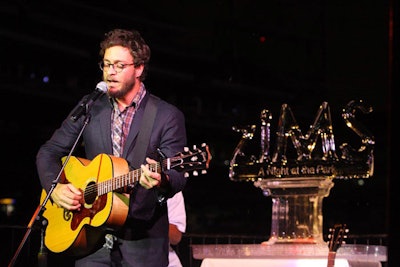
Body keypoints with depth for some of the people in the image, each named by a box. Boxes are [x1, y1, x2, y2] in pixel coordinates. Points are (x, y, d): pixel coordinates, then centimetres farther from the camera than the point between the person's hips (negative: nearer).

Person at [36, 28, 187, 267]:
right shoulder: (89, 108, 9)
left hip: (143, 240, -2)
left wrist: (161, 181, -31)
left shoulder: (168, 116, -2)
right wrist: (55, 188, -6)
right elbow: (49, 151, 12)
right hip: (92, 236, 3)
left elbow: (178, 175, -8)